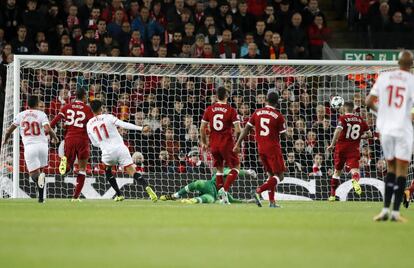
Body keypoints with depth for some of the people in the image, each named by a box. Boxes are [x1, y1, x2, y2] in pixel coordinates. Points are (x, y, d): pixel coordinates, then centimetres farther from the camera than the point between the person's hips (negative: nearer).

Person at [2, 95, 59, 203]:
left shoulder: (21, 115, 8)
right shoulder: (41, 114, 1)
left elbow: (9, 130, 12)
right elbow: (48, 129, -14)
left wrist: (5, 140, 32)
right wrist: (55, 138, 5)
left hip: (29, 147, 0)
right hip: (42, 144, 0)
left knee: (34, 174, 2)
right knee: (41, 169, 19)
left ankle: (39, 176, -36)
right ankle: (41, 197, 14)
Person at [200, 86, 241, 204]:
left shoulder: (209, 109, 2)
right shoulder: (231, 110, -8)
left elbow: (202, 128, 3)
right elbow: (238, 130, -13)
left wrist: (204, 143, 15)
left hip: (214, 144, 4)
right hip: (227, 144, -4)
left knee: (219, 169, 18)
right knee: (236, 167, 10)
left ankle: (221, 191, 10)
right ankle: (225, 189, -9)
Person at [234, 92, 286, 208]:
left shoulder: (257, 112, 3)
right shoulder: (278, 116, -9)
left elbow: (247, 129, 2)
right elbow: (283, 135, -5)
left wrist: (238, 144, 4)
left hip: (261, 148, 6)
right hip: (273, 148, -6)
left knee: (271, 174, 17)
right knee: (279, 176, -2)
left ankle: (272, 201, 11)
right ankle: (258, 191, -20)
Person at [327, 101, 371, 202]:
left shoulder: (343, 118, -3)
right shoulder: (360, 120, 8)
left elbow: (338, 130, -20)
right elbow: (369, 134, 11)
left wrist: (332, 144, -16)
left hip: (341, 146, -1)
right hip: (354, 148, 1)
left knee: (337, 171, 14)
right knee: (354, 168, -12)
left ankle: (332, 195, 21)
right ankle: (356, 180, -49)